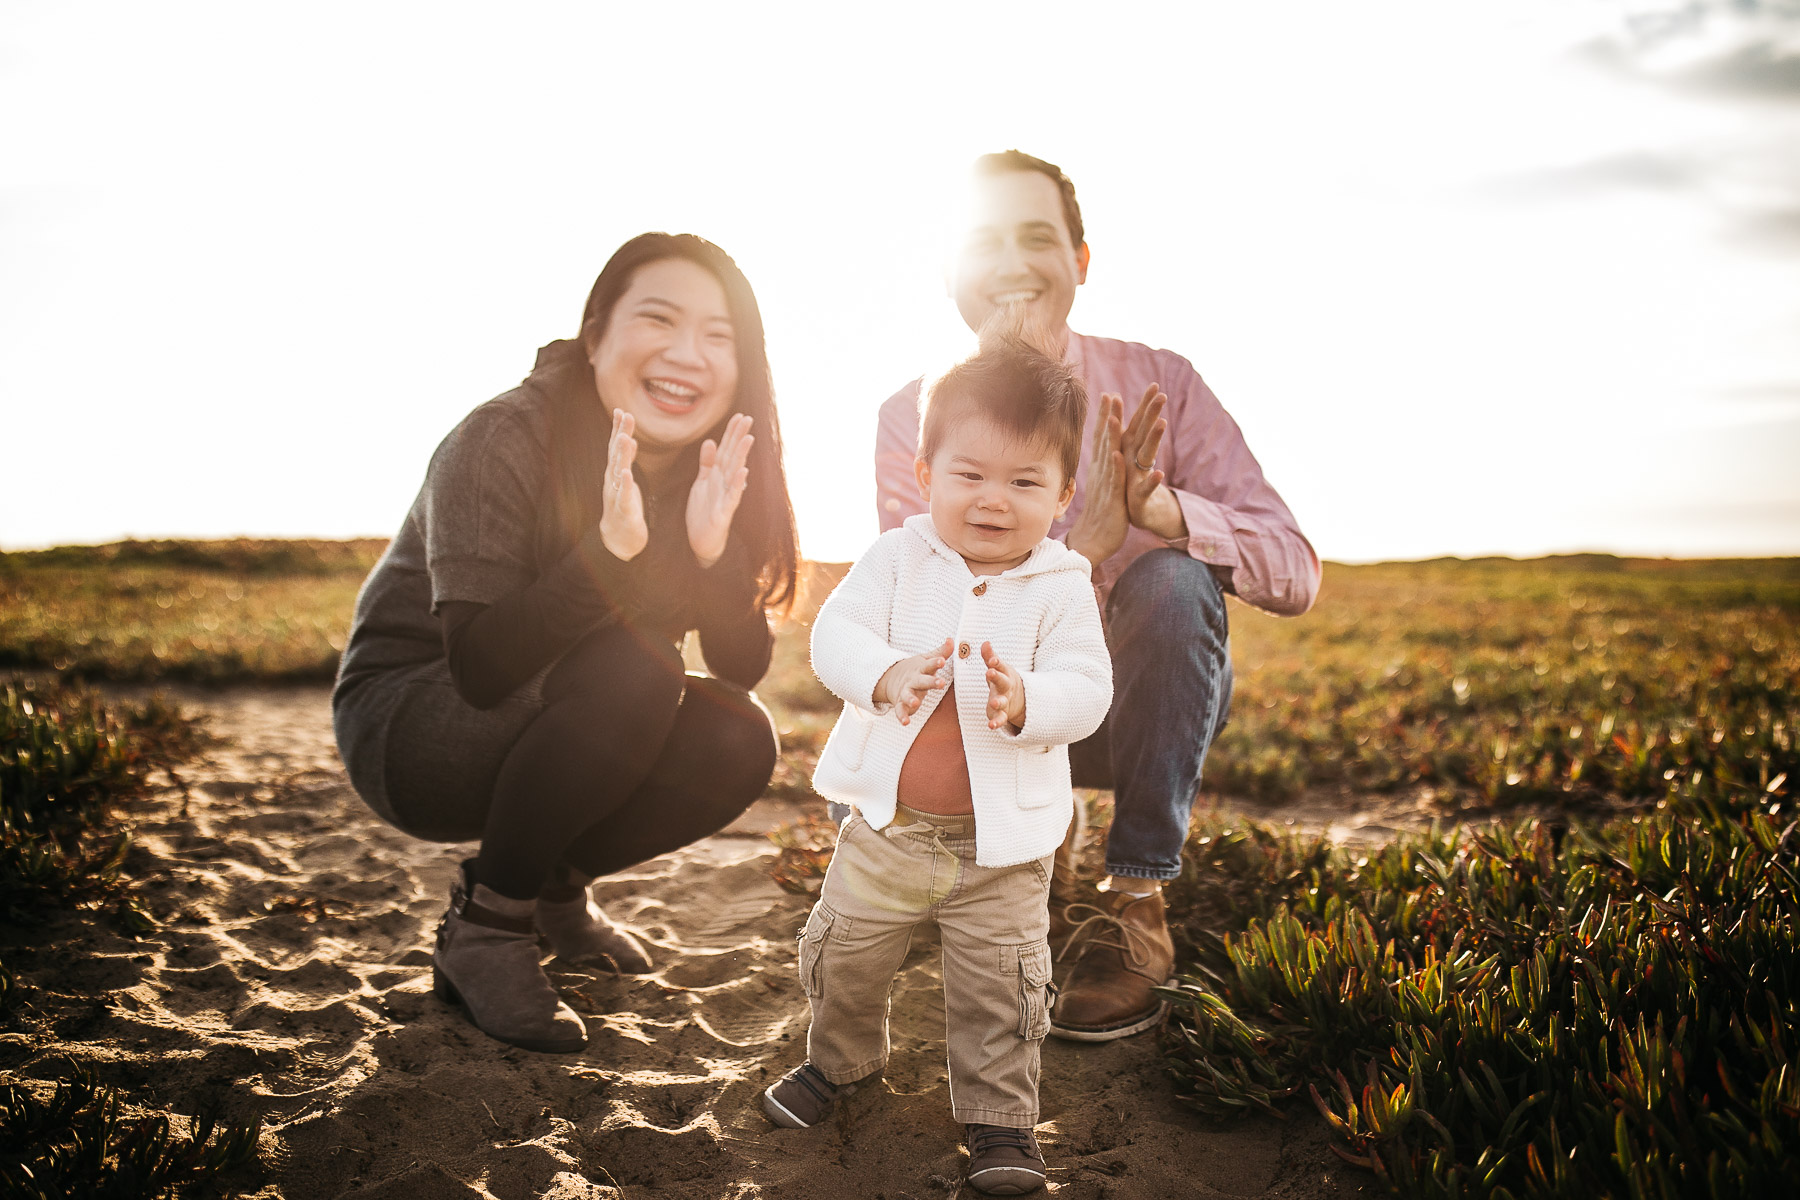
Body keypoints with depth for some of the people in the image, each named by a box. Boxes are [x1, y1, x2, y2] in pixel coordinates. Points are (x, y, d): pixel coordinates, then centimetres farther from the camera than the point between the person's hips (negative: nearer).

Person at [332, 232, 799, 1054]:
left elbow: (744, 667, -12)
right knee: (633, 666, -31)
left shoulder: (715, 468, -7)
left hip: (543, 735, 6)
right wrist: (608, 546, -45)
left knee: (736, 739, -17)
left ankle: (553, 885, 8)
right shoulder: (501, 444, -24)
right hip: (407, 726, -6)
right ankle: (484, 926, -12)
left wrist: (713, 552, -31)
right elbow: (479, 668, -32)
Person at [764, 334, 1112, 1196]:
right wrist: (887, 675, -37)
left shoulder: (1062, 587, -8)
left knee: (1001, 986, 5)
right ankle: (840, 1059, 45)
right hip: (886, 825, 2)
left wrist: (1025, 702, -38)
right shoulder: (897, 558, -6)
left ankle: (999, 1113, 28)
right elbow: (834, 632, -16)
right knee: (841, 954, 16)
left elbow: (1087, 692, -17)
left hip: (1002, 840, -2)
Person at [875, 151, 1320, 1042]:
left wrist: (1158, 508, -38)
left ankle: (1135, 903, -18)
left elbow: (1294, 575, -18)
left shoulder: (1157, 385, -12)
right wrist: (1084, 541, -36)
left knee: (1171, 580, -31)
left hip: (1152, 700, 0)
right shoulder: (912, 420, -10)